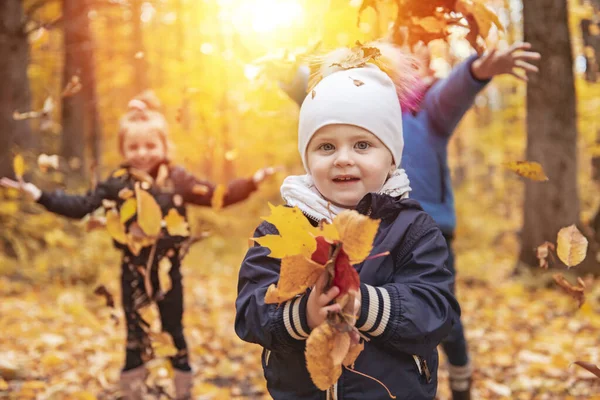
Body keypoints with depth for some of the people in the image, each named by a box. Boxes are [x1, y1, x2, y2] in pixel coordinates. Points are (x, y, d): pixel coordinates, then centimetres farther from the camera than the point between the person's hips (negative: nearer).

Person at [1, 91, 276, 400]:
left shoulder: (177, 179, -2)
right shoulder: (117, 183, -2)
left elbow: (219, 196, 0)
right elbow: (81, 206, 1)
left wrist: (252, 182, -8)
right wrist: (40, 195, -6)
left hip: (169, 270, 0)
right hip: (133, 272, 0)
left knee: (175, 334, 10)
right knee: (135, 338, 9)